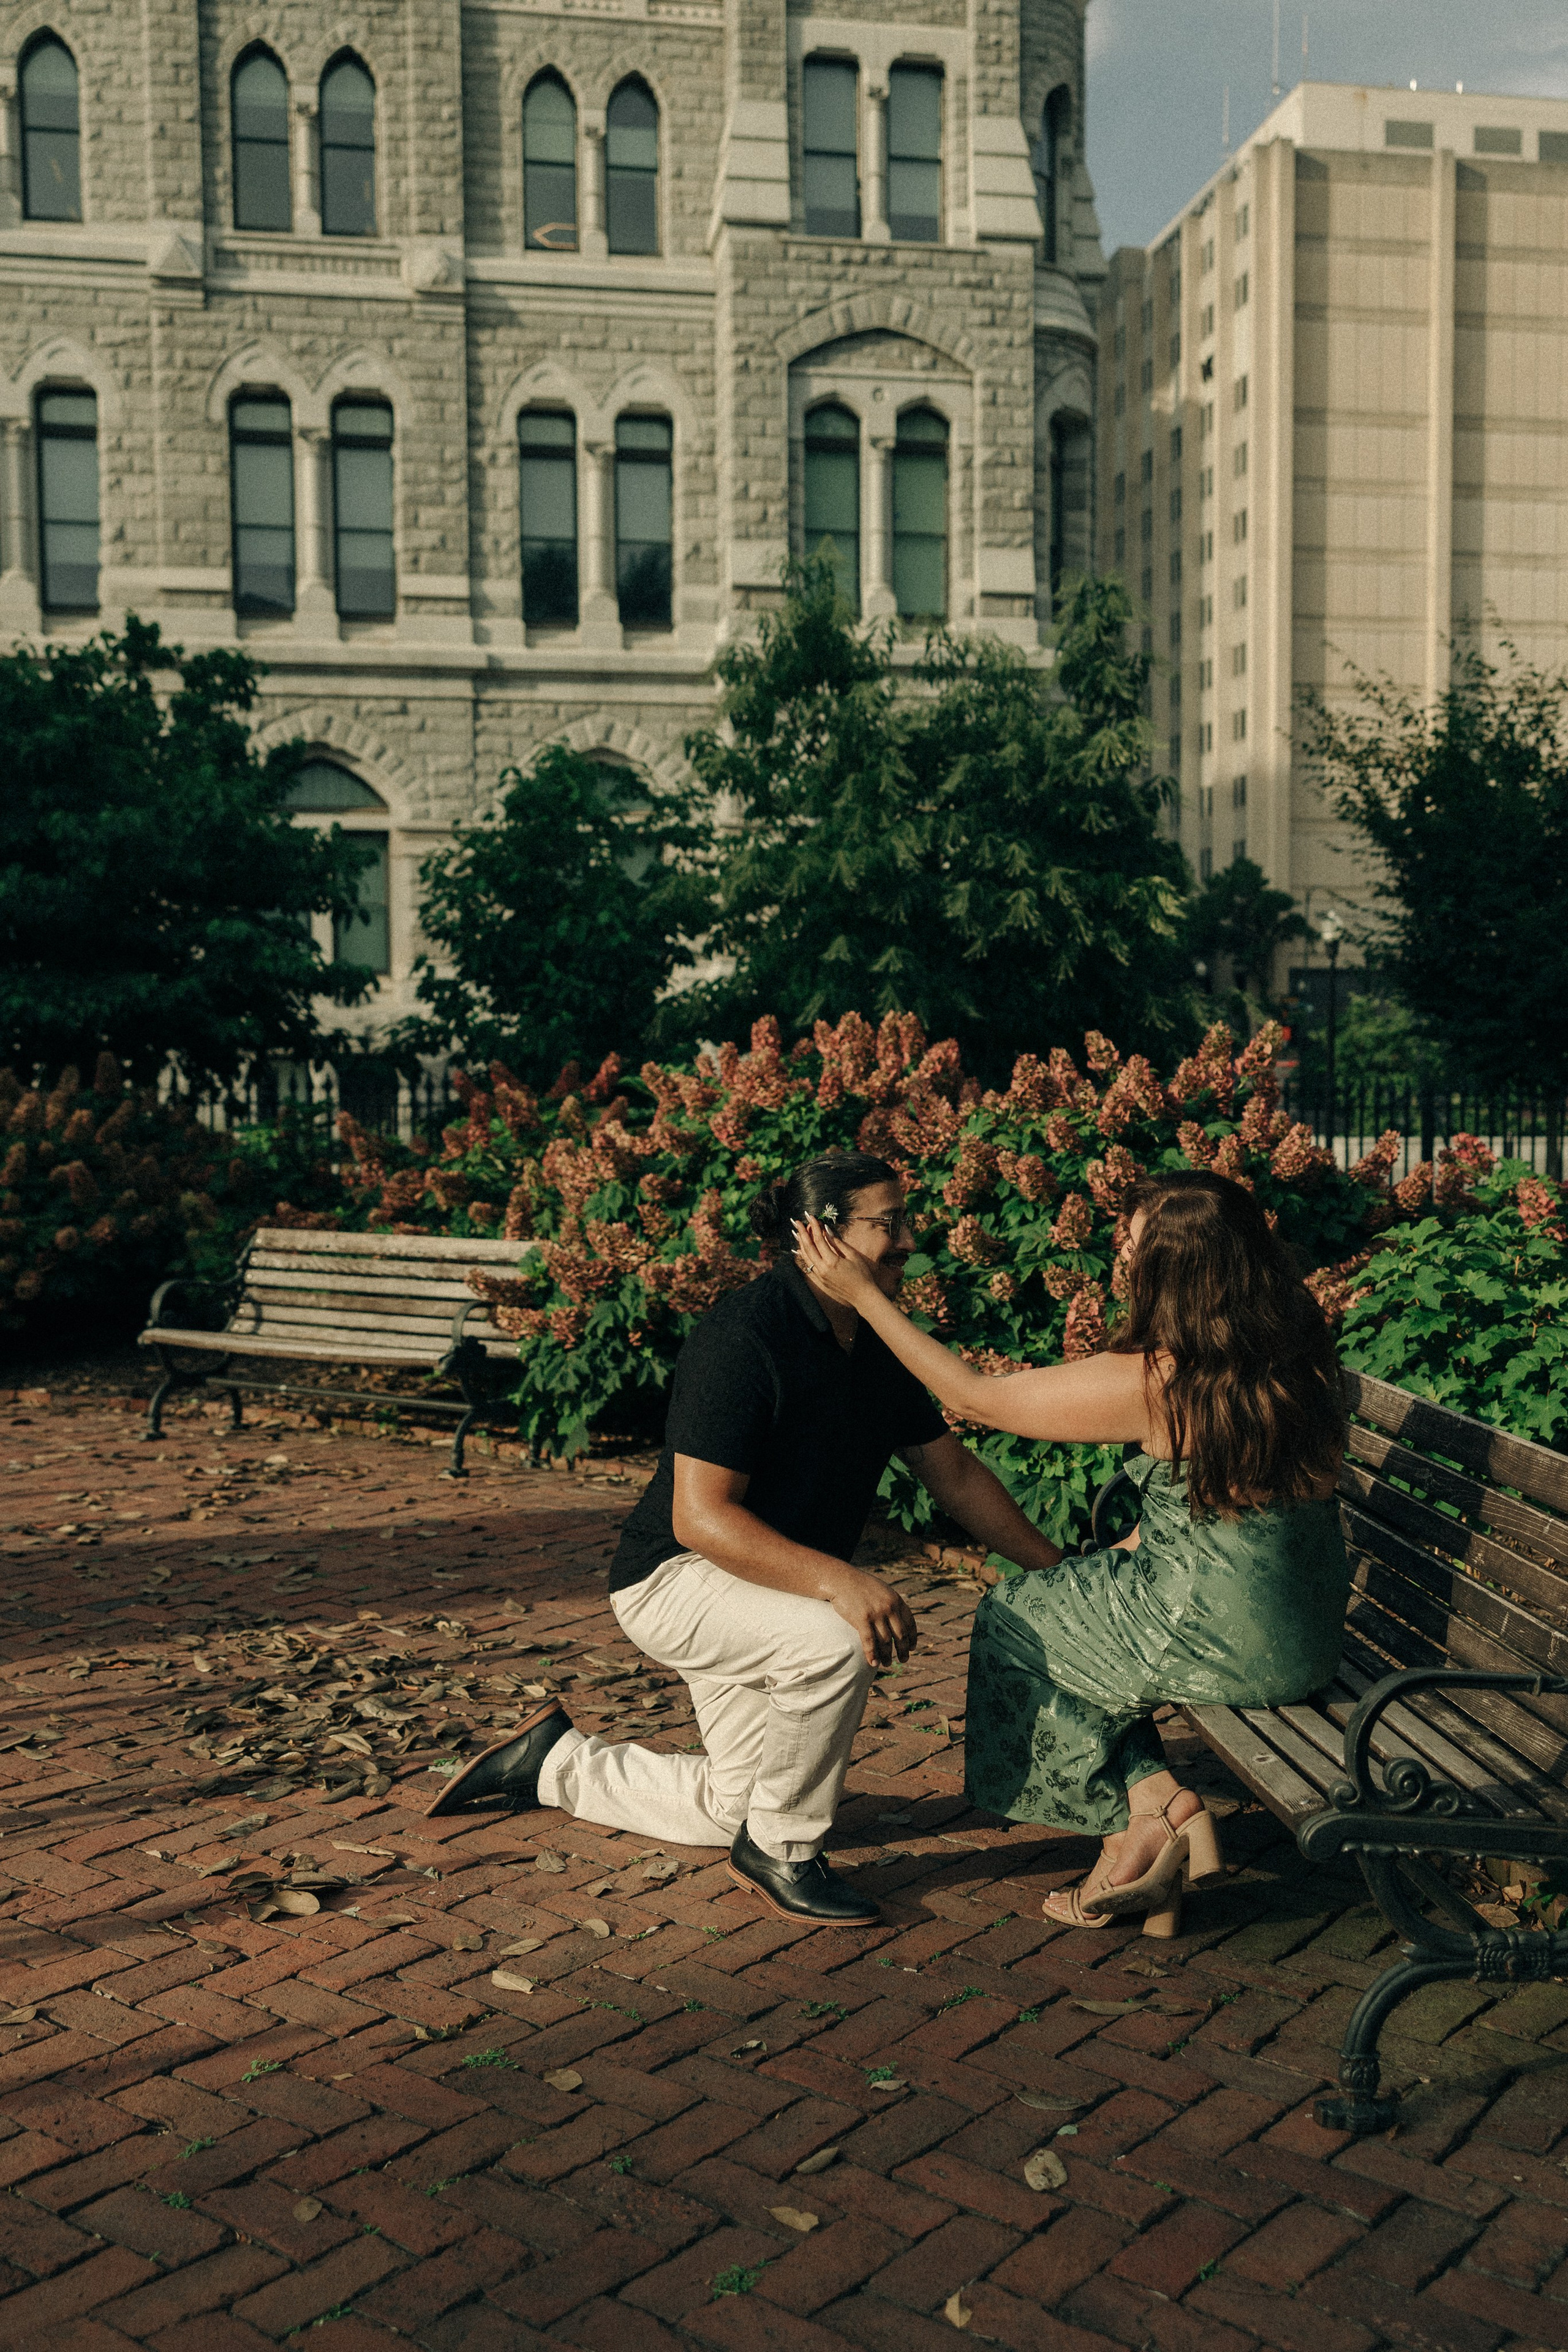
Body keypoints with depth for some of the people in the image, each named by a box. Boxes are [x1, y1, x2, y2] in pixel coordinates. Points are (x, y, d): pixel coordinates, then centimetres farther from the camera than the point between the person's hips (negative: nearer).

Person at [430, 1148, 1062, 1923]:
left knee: (729, 1810, 17)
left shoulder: (878, 1345, -1)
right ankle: (780, 1852, -12)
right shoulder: (743, 1337, -28)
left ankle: (554, 1762, 35)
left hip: (774, 1590, 9)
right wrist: (835, 1580, -44)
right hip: (672, 1576, -9)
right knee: (834, 1643, -36)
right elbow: (701, 1518, -32)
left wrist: (1053, 1567, 1)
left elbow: (955, 1473, 8)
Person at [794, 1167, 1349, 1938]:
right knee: (1074, 1616, 23)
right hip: (1311, 1625, 8)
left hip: (1231, 1639, -8)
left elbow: (973, 1396, -10)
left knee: (1013, 1623, 13)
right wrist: (1131, 1551, 15)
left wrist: (863, 1294, -4)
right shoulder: (1296, 1353, 0)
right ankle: (1168, 1814, 16)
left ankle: (1143, 1822, 14)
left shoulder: (1149, 1383, -22)